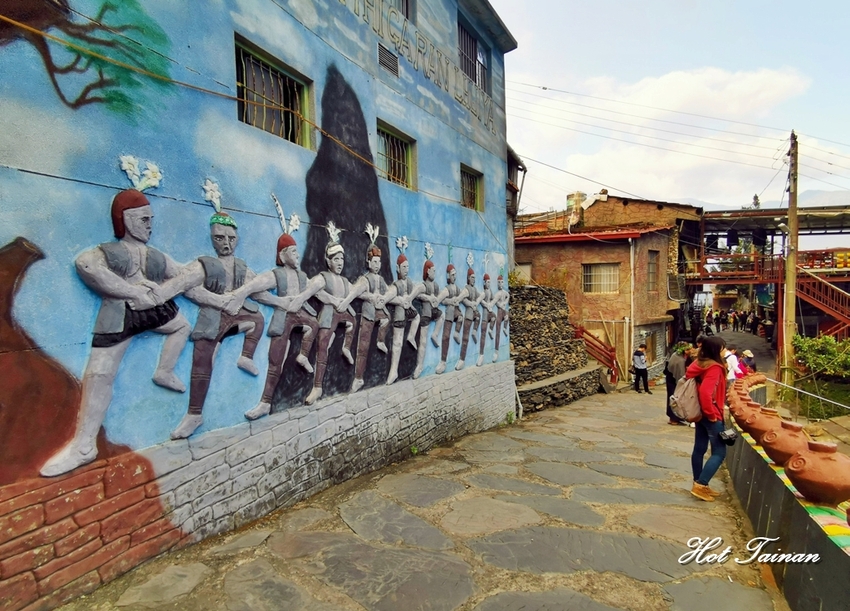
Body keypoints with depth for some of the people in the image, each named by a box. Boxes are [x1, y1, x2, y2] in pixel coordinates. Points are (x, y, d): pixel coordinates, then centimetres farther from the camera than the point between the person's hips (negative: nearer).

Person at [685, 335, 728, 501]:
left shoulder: (700, 363, 7)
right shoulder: (714, 367, -19)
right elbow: (705, 392, -30)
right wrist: (711, 414, -18)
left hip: (700, 413, 9)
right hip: (711, 415, -9)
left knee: (699, 449, 12)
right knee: (719, 452, -2)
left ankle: (699, 485, 22)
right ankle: (701, 485, -4)